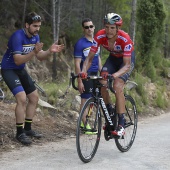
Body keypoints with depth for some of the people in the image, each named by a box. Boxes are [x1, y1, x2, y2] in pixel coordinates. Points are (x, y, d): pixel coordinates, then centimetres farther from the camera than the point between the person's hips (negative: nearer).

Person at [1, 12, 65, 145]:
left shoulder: (35, 37, -1)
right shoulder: (18, 36, -26)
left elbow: (40, 57, 1)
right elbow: (18, 60, -31)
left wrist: (50, 51, -18)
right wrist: (34, 52, -42)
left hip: (21, 70, 9)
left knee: (34, 98, 9)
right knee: (22, 98, -22)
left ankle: (27, 128, 20)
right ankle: (20, 132, -13)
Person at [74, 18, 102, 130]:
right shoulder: (80, 44, -10)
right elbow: (77, 64, -12)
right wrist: (80, 81, -17)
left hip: (95, 75, 7)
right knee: (85, 100, -4)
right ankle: (84, 125, 1)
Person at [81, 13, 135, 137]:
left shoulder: (125, 39, -35)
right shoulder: (100, 36, -26)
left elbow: (127, 65, -36)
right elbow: (90, 58, -20)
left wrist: (115, 75, -54)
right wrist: (84, 71, -38)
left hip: (127, 59, -4)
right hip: (113, 58, 4)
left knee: (117, 86, -25)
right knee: (102, 82, -20)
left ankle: (121, 125, -21)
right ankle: (110, 114, 2)